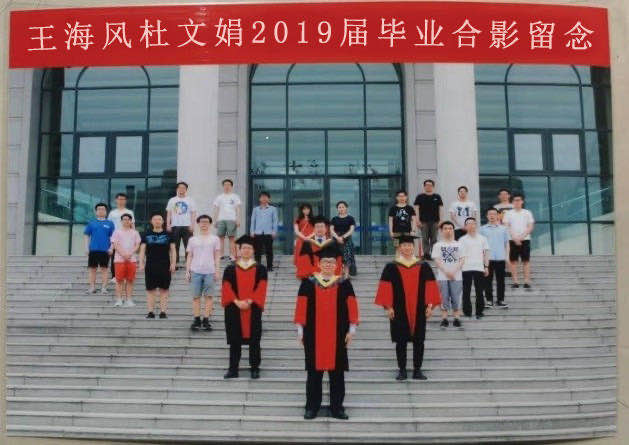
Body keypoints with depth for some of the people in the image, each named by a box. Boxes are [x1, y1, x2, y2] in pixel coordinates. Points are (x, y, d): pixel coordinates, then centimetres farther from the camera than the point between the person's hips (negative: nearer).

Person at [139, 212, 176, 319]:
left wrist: (173, 264, -2)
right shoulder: (146, 234, 8)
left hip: (165, 266, 0)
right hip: (150, 266, 0)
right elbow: (142, 250, 9)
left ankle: (163, 311, 6)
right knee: (150, 290, 1)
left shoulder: (168, 235, 7)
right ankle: (151, 311, 7)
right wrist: (141, 264, 0)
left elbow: (173, 250, 7)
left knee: (164, 290, 2)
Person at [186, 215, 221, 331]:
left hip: (210, 272, -1)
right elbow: (189, 256, 11)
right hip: (195, 271, 1)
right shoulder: (193, 239, 11)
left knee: (208, 296, 0)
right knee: (196, 296, 3)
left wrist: (217, 271, 1)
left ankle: (206, 320, 5)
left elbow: (217, 256, 8)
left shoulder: (214, 239, 8)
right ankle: (196, 320, 8)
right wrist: (187, 271, 4)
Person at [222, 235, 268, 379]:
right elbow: (227, 288, -1)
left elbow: (261, 288, -4)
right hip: (234, 309, 1)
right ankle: (233, 369, 11)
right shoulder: (230, 269, 7)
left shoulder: (260, 269, 5)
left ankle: (255, 368, 11)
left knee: (254, 340, 3)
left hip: (253, 309, -1)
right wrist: (237, 302, -14)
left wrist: (249, 301, -15)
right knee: (234, 340, 5)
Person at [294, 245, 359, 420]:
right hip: (314, 335, 0)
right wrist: (300, 330, -2)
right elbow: (301, 307, 1)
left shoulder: (344, 284, 4)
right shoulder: (308, 283, 2)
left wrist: (351, 329, -3)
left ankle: (336, 407, 13)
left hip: (337, 336, 1)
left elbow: (351, 307, 2)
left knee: (337, 372, 4)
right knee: (314, 370, 5)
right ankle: (312, 407, 14)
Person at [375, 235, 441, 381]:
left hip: (418, 311, 1)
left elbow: (430, 286, 4)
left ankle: (417, 369, 14)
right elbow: (386, 288, -2)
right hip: (399, 312, -1)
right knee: (401, 341, 3)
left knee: (418, 341, 5)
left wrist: (430, 305, -3)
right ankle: (402, 370, 12)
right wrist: (388, 307, -9)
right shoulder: (391, 267, 2)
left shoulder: (423, 267, 7)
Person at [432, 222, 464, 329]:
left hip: (456, 276, 1)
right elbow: (437, 261, -3)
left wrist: (454, 271, -11)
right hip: (442, 276, -1)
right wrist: (447, 272, -14)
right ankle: (444, 319, 6)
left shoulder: (458, 245, 9)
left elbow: (461, 260, 4)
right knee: (444, 298, 1)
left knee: (456, 298, 0)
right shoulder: (438, 245, 5)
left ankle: (457, 318, 7)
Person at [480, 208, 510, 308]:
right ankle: (489, 300, 10)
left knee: (500, 280, 5)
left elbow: (506, 243, 12)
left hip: (500, 258, 1)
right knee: (488, 280, 2)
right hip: (488, 258, -1)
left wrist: (507, 255, 5)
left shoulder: (503, 228, 8)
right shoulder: (483, 229, 5)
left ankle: (500, 300, 14)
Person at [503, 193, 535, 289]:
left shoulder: (527, 213, 7)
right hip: (513, 240, 0)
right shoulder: (509, 213, 6)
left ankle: (527, 281, 0)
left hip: (525, 239, 0)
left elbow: (530, 227, 1)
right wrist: (515, 238, -10)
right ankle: (515, 281, 3)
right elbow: (506, 227, 0)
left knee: (526, 260, -2)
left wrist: (522, 237, -12)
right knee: (513, 261, -1)